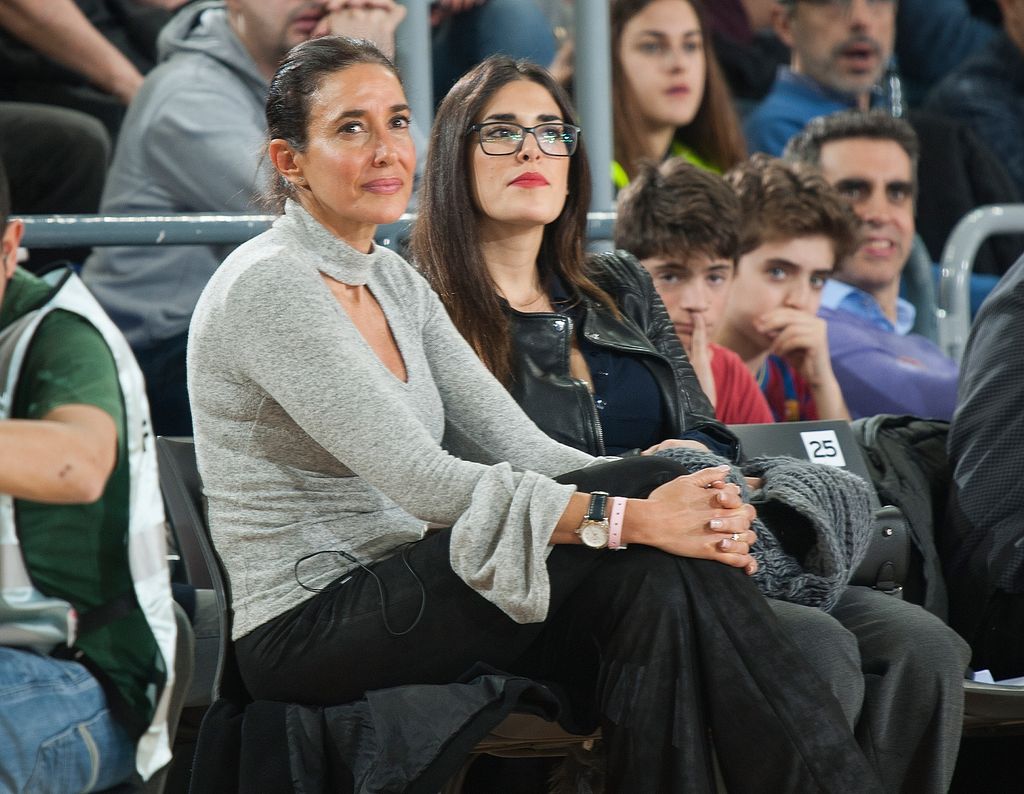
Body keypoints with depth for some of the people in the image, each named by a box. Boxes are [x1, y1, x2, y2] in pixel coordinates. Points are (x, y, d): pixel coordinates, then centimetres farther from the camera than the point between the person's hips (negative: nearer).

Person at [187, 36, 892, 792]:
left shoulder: (394, 282, 14)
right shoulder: (267, 287, -14)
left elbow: (520, 446, 5)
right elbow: (422, 481, -23)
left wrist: (689, 506, -14)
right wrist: (628, 516, -29)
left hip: (392, 600, 8)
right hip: (307, 634, -8)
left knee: (657, 586, -18)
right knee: (639, 563, -23)